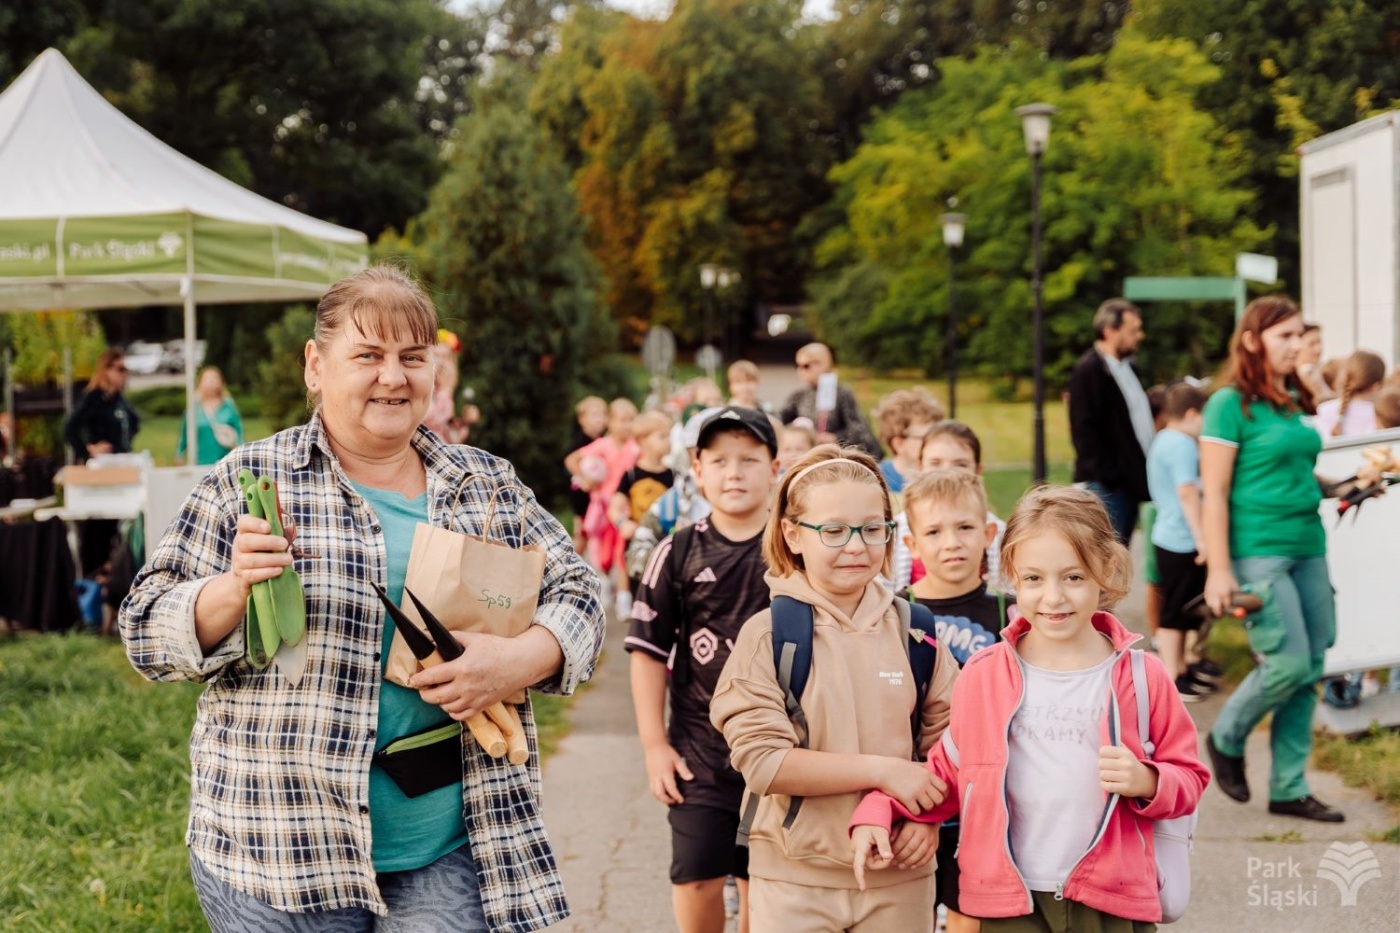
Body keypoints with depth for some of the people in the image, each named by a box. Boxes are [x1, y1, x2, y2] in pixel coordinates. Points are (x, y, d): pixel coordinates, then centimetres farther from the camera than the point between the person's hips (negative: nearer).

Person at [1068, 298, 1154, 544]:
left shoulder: (1126, 367, 16)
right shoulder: (1088, 370, -12)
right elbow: (1084, 430, -18)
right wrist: (1108, 475, -20)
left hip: (1130, 481, 9)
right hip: (1107, 484, -9)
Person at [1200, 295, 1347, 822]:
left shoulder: (1295, 400, 13)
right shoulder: (1231, 403, -8)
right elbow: (1214, 492, -11)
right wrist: (1219, 571, -15)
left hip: (1308, 546, 7)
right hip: (1259, 550, -7)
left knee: (1310, 671, 6)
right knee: (1289, 663, -11)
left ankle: (1290, 788, 15)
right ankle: (1226, 740, 16)